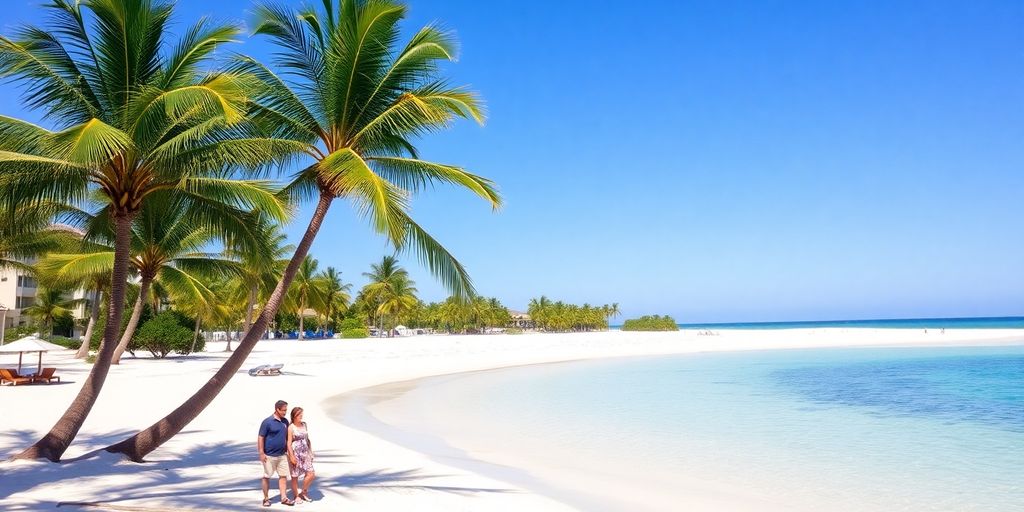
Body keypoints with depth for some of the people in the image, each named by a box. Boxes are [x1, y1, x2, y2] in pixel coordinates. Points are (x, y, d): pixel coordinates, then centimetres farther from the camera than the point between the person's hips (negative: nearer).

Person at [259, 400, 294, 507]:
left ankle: (284, 498, 12)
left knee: (283, 476, 6)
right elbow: (261, 438, -12)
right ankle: (266, 498, 17)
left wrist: (288, 451, 14)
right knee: (267, 476, 7)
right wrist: (261, 453, -14)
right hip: (269, 456, -6)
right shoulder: (267, 422, -13)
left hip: (282, 455, 6)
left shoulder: (285, 422, 6)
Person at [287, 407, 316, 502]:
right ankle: (296, 496, 20)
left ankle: (303, 492, 16)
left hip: (305, 453, 5)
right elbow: (289, 443, -11)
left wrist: (311, 452, 15)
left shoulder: (304, 424, 9)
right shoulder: (291, 427, -8)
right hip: (295, 454, -5)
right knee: (295, 476, 5)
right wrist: (291, 456, -17)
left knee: (311, 474, -3)